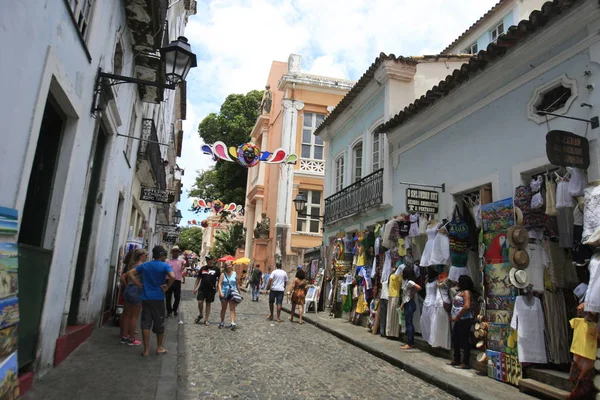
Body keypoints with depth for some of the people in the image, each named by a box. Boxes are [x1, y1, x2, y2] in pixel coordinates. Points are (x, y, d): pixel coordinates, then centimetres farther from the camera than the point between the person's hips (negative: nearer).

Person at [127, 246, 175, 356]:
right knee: (159, 323, 11)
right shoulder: (165, 266, -7)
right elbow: (172, 277, -25)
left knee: (146, 324, 6)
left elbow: (129, 273, 3)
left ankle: (146, 350, 7)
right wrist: (167, 287, -9)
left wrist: (140, 284, 2)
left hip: (146, 298, 3)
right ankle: (159, 348, 22)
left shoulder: (145, 265, 7)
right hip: (158, 298, -3)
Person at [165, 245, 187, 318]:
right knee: (168, 297, 4)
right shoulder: (168, 261, 9)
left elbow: (187, 264, -13)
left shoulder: (181, 261, 8)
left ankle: (174, 309, 26)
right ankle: (169, 311, 17)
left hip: (177, 281, 0)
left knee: (178, 297, 4)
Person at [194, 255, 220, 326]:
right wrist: (195, 287, 8)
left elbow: (219, 279, 5)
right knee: (200, 302, -7)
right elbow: (198, 278, 12)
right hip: (202, 288, 2)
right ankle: (201, 315, 20)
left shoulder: (216, 269, 0)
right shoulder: (203, 268, 7)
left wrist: (217, 288, 0)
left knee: (208, 304, 6)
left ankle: (206, 320, 15)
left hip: (211, 289, -2)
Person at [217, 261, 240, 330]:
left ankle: (233, 323, -15)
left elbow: (237, 284, 10)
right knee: (223, 308, 12)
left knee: (232, 308, -7)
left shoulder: (235, 274, 5)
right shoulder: (223, 274, 1)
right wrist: (220, 292, -18)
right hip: (224, 293, 0)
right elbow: (220, 284, -5)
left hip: (233, 293, 0)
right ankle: (222, 322, 26)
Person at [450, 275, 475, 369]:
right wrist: (453, 316, 11)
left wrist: (456, 317, -19)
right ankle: (456, 360, 26)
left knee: (464, 340, -4)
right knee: (455, 339, 15)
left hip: (464, 320, -10)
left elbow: (467, 306, -24)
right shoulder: (460, 292, 17)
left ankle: (466, 363, 3)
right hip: (458, 320, 10)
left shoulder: (466, 292, -13)